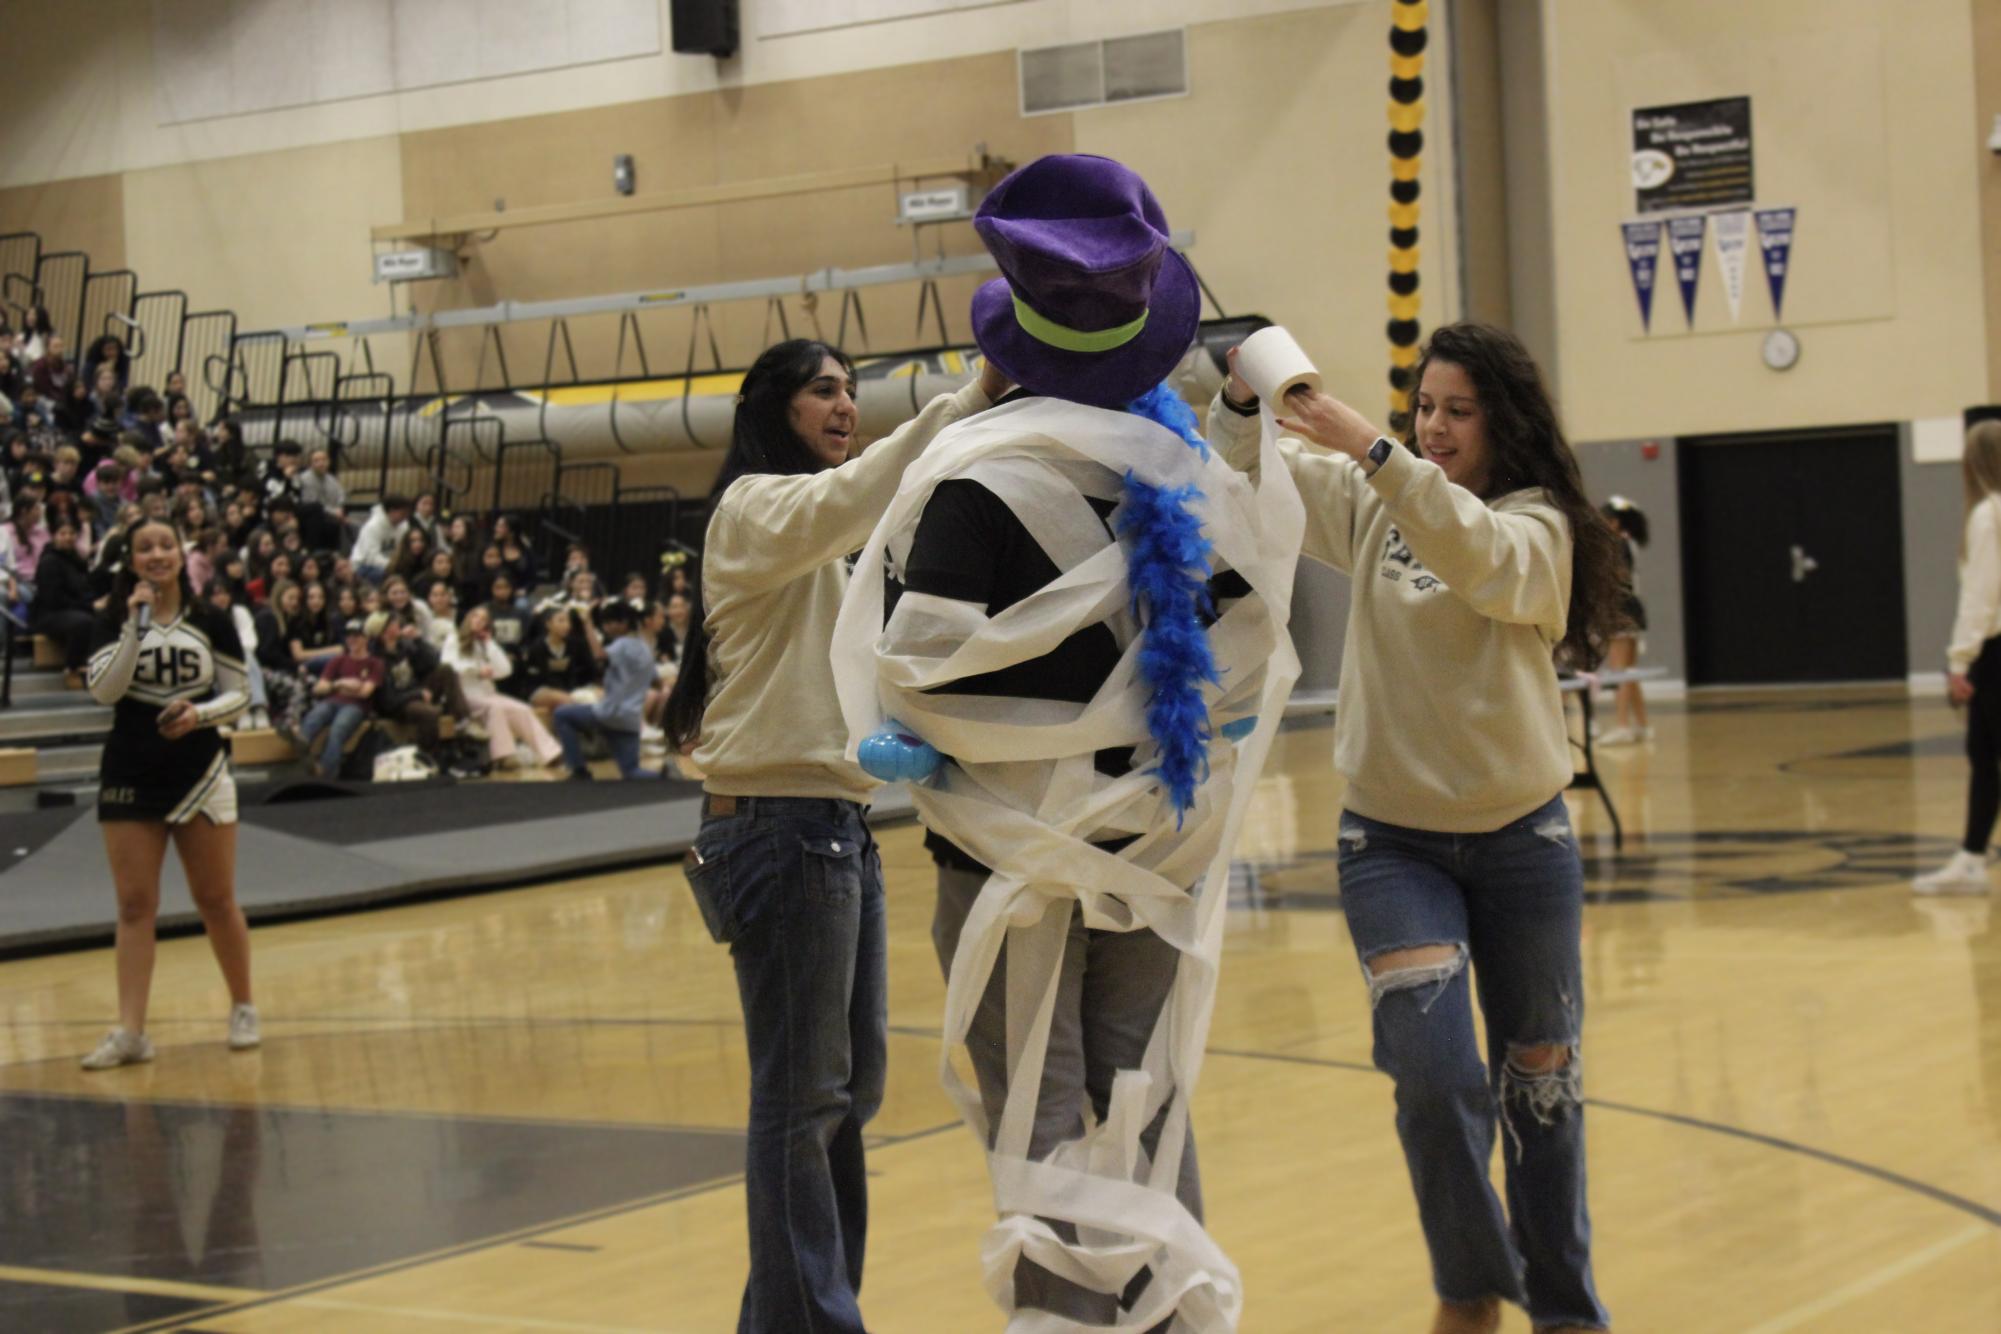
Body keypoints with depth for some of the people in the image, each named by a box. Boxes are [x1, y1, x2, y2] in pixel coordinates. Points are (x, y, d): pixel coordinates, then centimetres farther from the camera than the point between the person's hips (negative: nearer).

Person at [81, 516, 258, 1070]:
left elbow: (238, 695, 3)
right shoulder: (115, 623, 0)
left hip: (200, 774, 0)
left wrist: (199, 714, -16)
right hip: (130, 777, 0)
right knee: (135, 904, -1)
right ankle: (130, 1031, -2)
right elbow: (103, 689, -13)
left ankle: (243, 1008, 23)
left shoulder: (212, 624, 1)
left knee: (216, 900, 6)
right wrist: (136, 626, -20)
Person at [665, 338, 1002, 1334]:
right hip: (782, 827, -10)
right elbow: (850, 500, -30)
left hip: (836, 823, 10)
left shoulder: (815, 544, 23)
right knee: (802, 1094, -6)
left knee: (853, 1078, 14)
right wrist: (970, 402, -36)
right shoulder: (756, 505, -8)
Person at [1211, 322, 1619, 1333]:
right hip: (1392, 838, 1)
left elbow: (1477, 554, -30)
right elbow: (1240, 474, 0)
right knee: (1437, 1077, -14)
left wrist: (1372, 451, -41)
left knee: (1541, 1081, 10)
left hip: (1520, 836, -1)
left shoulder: (1538, 527, -8)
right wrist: (1243, 401, -22)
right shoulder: (1367, 503, 4)